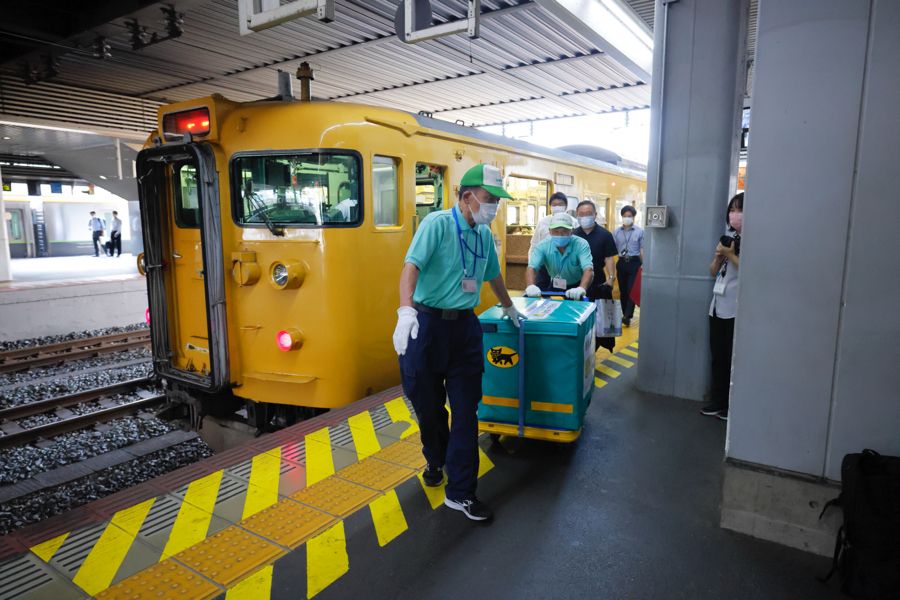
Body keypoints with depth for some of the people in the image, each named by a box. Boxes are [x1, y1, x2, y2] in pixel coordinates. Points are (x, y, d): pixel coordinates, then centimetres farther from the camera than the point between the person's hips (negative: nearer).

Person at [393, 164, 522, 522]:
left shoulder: (484, 234, 10)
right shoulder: (437, 223, -9)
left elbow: (493, 275, 26)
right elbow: (412, 266, -22)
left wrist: (509, 307, 37)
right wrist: (406, 310, -37)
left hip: (464, 326, 5)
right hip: (427, 324, -4)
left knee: (466, 410, 2)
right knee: (428, 405, 12)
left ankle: (460, 492, 13)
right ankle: (436, 461, 40)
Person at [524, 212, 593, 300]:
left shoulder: (581, 245, -21)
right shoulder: (543, 246, -15)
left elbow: (588, 269, -34)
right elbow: (531, 268, -26)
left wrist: (581, 288, -56)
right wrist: (531, 286, -49)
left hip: (575, 288, -2)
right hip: (554, 287, 2)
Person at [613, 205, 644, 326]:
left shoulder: (640, 231, 0)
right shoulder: (616, 232, 5)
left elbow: (642, 250, 1)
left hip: (634, 263, -3)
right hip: (621, 263, 3)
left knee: (632, 290, -9)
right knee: (623, 291, 9)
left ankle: (627, 316, -10)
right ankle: (625, 314, 22)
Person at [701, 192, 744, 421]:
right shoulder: (728, 237, 15)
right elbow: (713, 271, 15)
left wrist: (731, 255, -14)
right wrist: (718, 256, -3)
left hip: (737, 310, -7)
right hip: (718, 307, 8)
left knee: (733, 360, 0)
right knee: (718, 357, 13)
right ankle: (717, 401, 23)